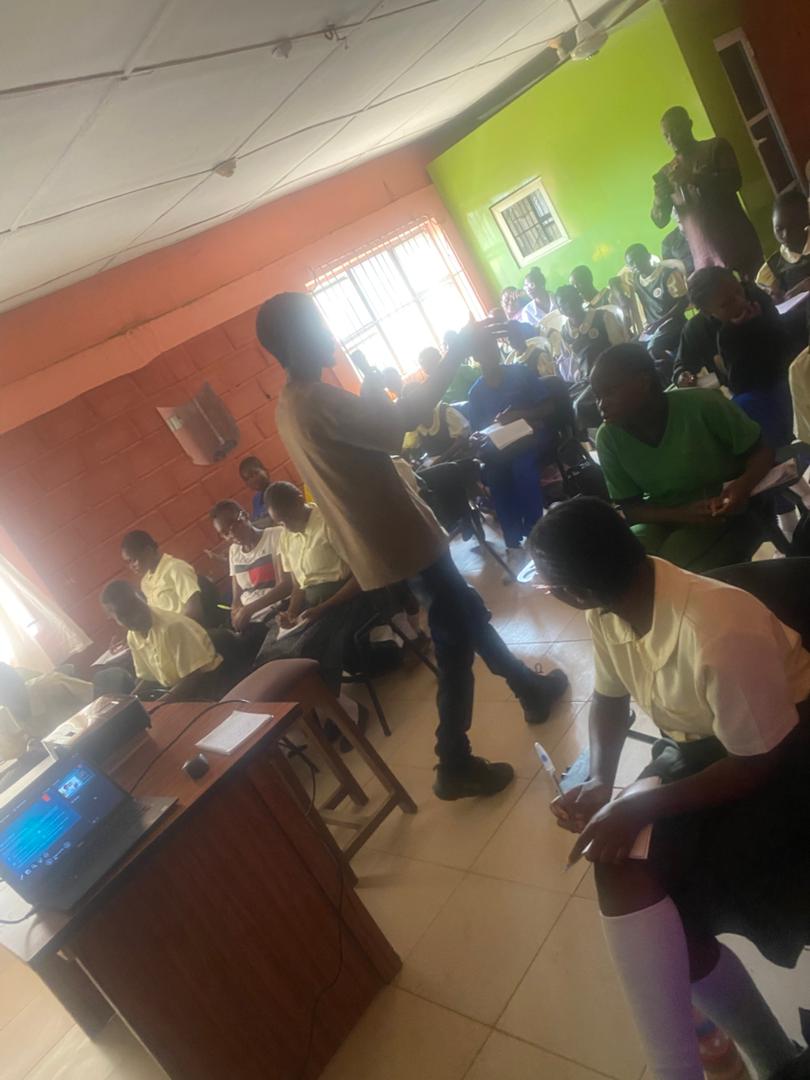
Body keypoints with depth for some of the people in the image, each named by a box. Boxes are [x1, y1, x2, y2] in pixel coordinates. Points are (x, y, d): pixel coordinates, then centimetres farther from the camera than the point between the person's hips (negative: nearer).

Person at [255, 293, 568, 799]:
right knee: (455, 642, 2)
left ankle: (530, 688, 41)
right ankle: (455, 766, 14)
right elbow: (403, 420, -26)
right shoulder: (315, 402, -23)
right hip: (403, 540, -10)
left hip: (386, 537, 10)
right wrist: (456, 354, -18)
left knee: (467, 612, 22)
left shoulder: (292, 404, 9)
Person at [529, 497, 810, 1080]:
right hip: (695, 747, 7)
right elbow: (610, 697, 5)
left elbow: (760, 764, -22)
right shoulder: (607, 611, -12)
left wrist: (637, 806, -26)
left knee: (630, 869, -21)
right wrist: (600, 782, -11)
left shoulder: (721, 633, -34)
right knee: (620, 861, -12)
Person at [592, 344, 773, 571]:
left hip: (726, 511, -3)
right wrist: (682, 514, -23)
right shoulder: (608, 438, -12)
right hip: (665, 519, 3)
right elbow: (630, 508, -4)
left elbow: (761, 450, -7)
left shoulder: (703, 404, -21)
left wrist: (744, 484, -30)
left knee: (680, 571, -28)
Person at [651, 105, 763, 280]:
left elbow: (735, 181, -10)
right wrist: (658, 200, -16)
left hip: (737, 244, -1)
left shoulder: (716, 147, 6)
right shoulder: (666, 173, 12)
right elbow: (661, 221, 7)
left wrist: (693, 177, -23)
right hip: (703, 256, 1)